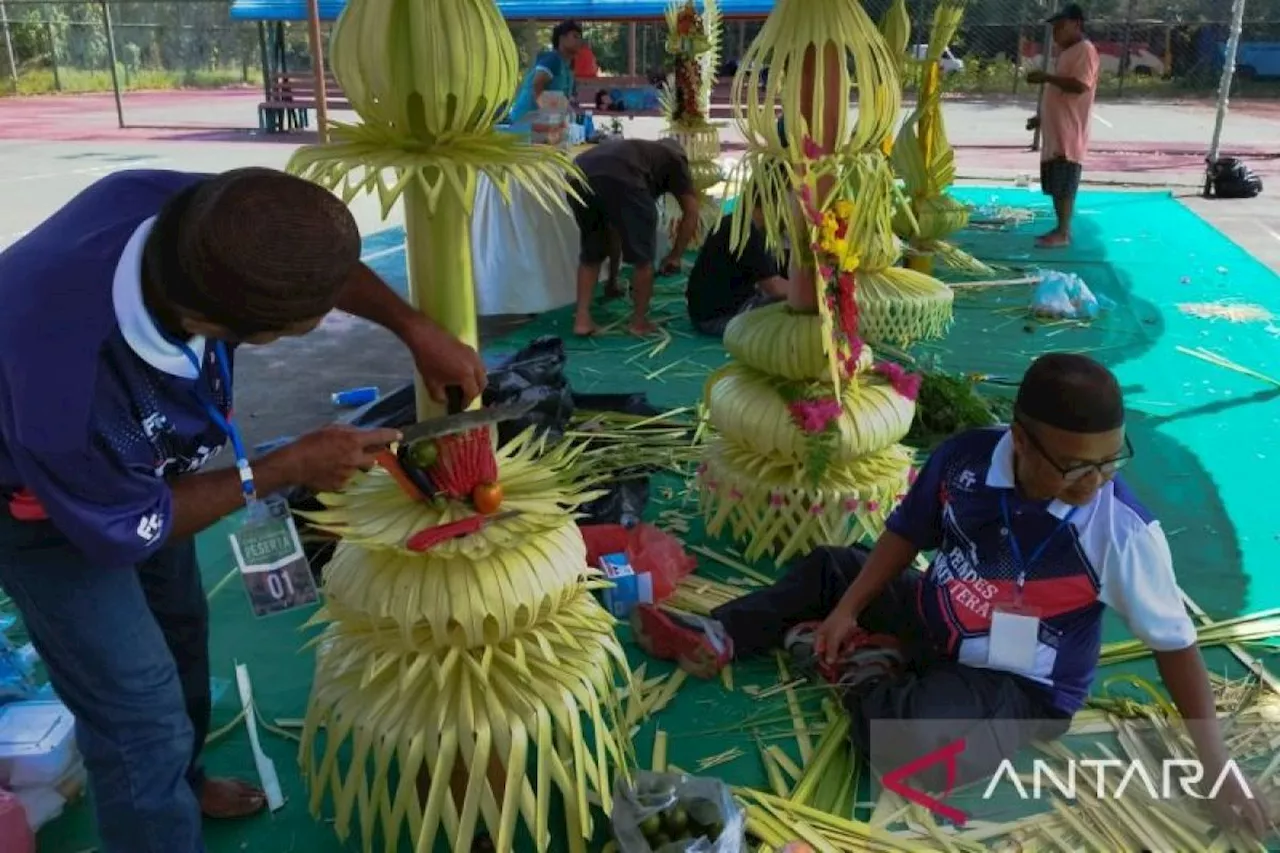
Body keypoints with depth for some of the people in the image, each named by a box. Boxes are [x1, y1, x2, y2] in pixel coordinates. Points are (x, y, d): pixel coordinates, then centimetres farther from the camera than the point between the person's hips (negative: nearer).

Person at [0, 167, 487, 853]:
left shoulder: (187, 210, -35)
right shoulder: (70, 403, -48)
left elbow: (313, 255, -12)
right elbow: (127, 530, -26)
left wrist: (418, 331, -15)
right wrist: (287, 469, -23)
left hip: (135, 455, 7)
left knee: (179, 628, 25)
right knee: (140, 709, -3)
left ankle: (177, 783, 52)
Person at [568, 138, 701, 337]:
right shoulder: (675, 158, 33)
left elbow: (614, 224, 46)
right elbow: (691, 210, 20)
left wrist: (613, 279, 51)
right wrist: (675, 256, 27)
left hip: (579, 175, 6)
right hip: (620, 180, -6)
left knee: (591, 253, 26)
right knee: (642, 255, 14)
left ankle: (582, 319, 23)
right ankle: (639, 322, 23)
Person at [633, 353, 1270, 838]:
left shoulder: (1125, 530, -26)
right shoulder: (965, 457, -17)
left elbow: (1174, 642, -12)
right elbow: (907, 533, 1)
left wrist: (1216, 765, -10)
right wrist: (846, 609, -3)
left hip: (1019, 686, -5)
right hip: (932, 622, 5)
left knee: (905, 746, -33)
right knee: (828, 567, 12)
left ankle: (870, 674, -2)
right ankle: (719, 640, 8)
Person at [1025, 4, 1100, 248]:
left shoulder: (1085, 50, -11)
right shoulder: (1067, 52, 20)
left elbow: (1079, 86, -24)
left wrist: (1046, 77, -21)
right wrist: (1041, 117, 20)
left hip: (1070, 134, -10)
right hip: (1055, 132, 10)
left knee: (1064, 186, -7)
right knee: (1055, 185, 11)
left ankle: (1063, 233, -2)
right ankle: (1060, 229, 18)